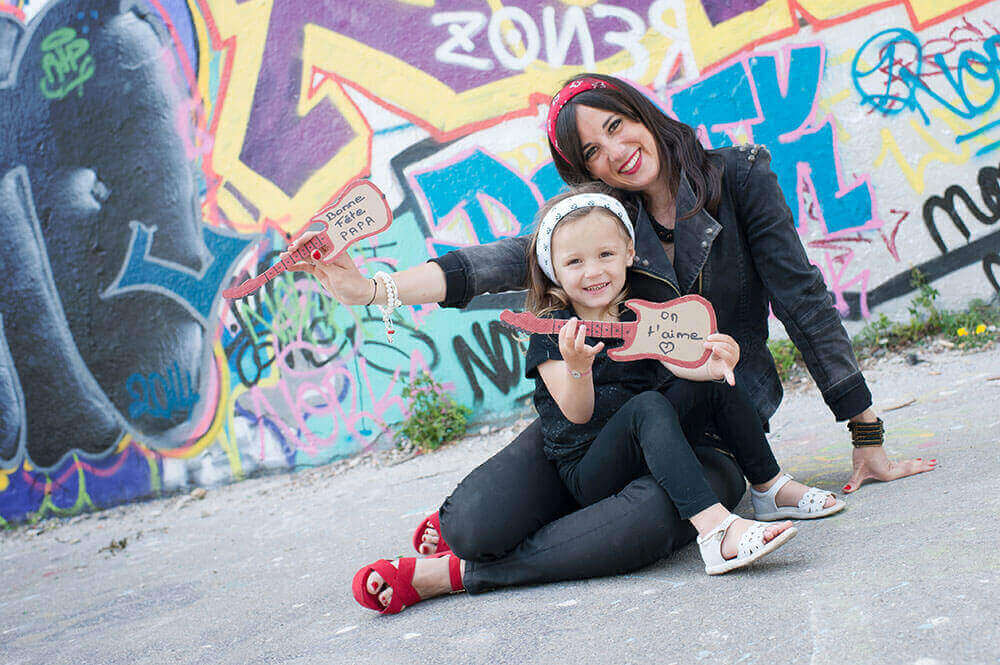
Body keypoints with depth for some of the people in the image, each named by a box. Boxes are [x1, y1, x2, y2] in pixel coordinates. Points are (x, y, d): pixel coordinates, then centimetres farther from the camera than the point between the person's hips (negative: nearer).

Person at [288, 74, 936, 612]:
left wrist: (868, 438, -4)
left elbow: (802, 297, -5)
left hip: (718, 424, -1)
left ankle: (461, 574, -16)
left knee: (652, 515, -38)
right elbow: (506, 261, -13)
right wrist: (375, 288, -29)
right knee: (475, 523, -22)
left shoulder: (737, 176, -4)